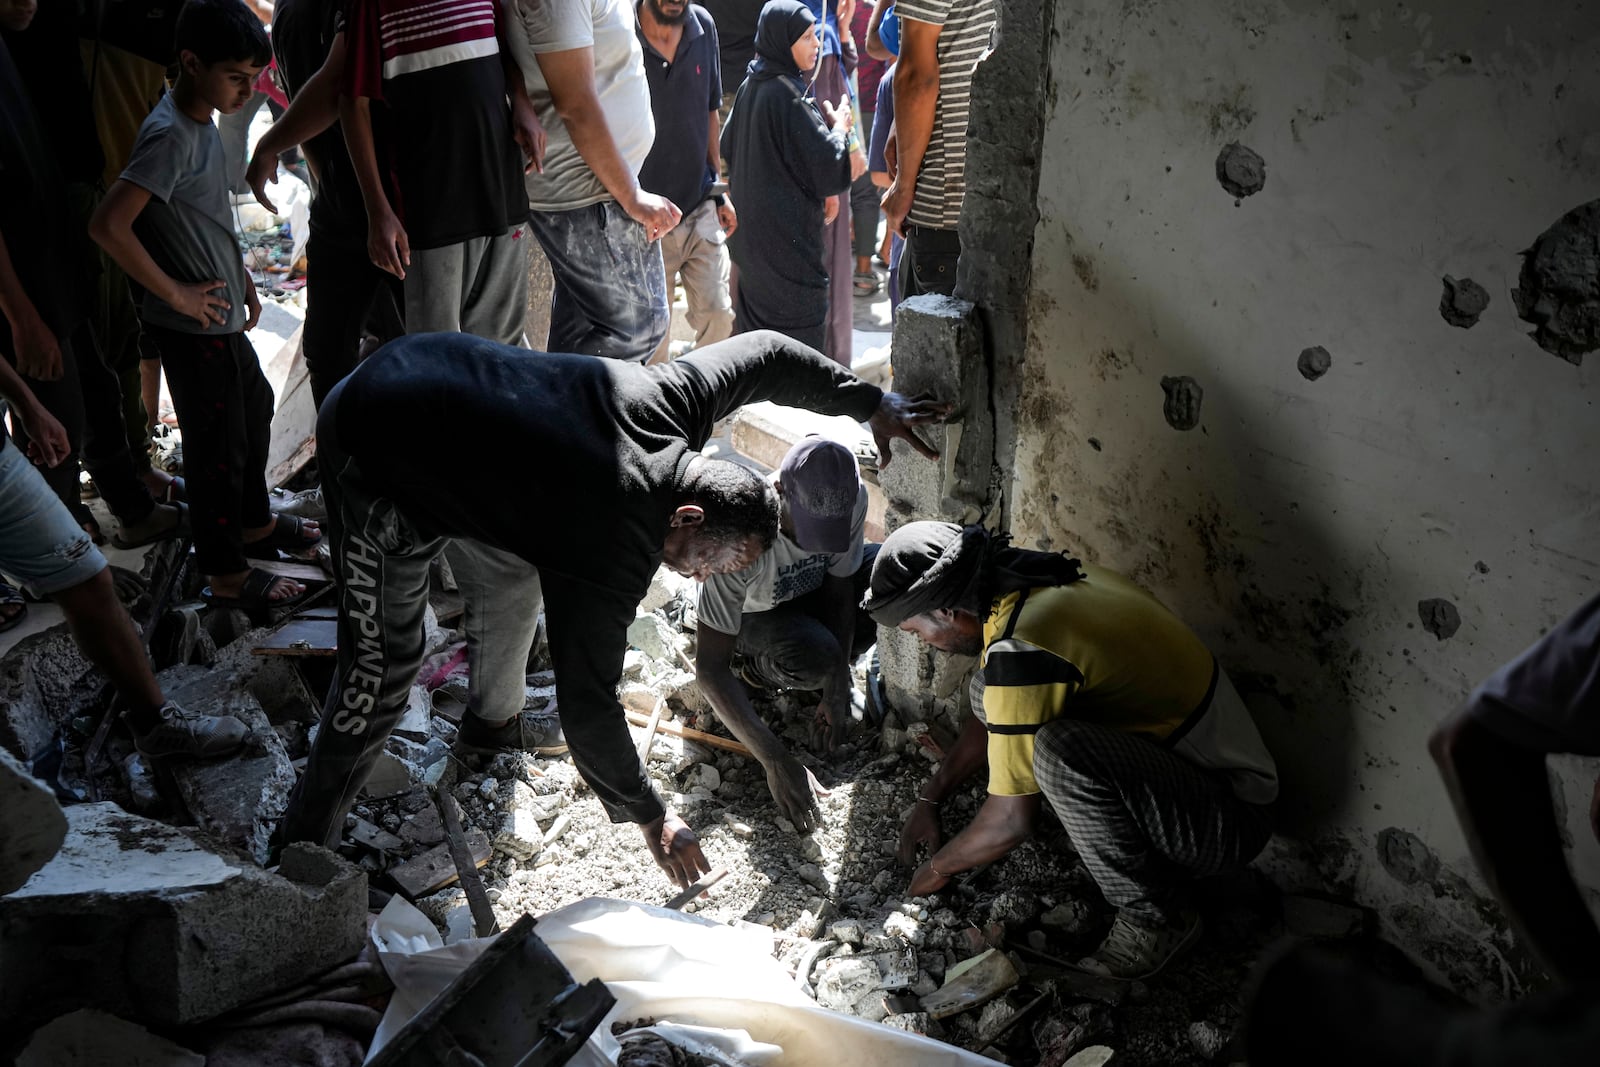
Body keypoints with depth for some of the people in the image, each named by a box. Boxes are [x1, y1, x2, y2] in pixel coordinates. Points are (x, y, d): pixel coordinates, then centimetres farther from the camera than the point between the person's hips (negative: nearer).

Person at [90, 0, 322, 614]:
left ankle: (254, 523, 42)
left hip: (222, 314, 10)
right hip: (194, 326, -10)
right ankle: (228, 576, 14)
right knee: (219, 443, 0)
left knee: (255, 407, 23)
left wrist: (239, 276, 13)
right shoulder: (171, 136, -23)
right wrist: (174, 292, -22)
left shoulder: (201, 122, 6)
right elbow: (108, 225, -30)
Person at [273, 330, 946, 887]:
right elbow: (587, 702, -19)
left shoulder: (667, 399, -10)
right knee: (386, 662, -6)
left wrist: (873, 405, 14)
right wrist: (651, 819, -7)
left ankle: (493, 722, 36)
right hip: (377, 464, -9)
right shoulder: (612, 558, -27)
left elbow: (767, 353, 7)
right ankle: (307, 839, 10)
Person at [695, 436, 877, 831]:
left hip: (810, 590, 5)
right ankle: (762, 668, 0)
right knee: (815, 654, -36)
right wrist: (776, 761, -42)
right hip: (748, 613, -4)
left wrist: (838, 689, -22)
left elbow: (839, 589, -12)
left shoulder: (851, 498, -28)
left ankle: (824, 667, 1)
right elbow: (710, 669, -37)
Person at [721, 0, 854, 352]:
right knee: (800, 348, -2)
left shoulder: (749, 88, 7)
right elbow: (830, 169, -18)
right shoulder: (787, 95, -18)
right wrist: (839, 127, 1)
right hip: (789, 240, -9)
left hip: (750, 234, 9)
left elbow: (727, 148, 21)